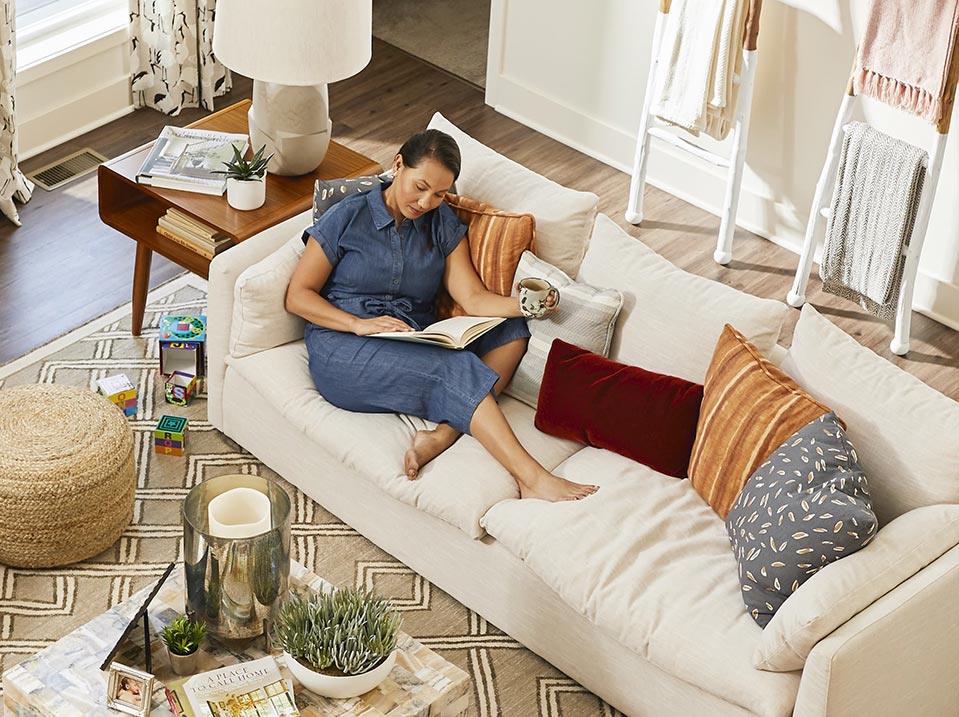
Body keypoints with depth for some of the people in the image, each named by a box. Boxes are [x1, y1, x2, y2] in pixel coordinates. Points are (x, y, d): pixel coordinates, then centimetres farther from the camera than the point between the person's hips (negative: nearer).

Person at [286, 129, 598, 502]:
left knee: (510, 330, -17)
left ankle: (441, 435, -35)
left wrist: (523, 303, -18)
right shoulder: (347, 218, 1)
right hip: (343, 350, -6)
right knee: (456, 368, -30)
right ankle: (533, 479, -38)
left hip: (415, 349, 6)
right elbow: (297, 296, -1)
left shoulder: (443, 225, 14)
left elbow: (473, 298, 3)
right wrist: (359, 324, -16)